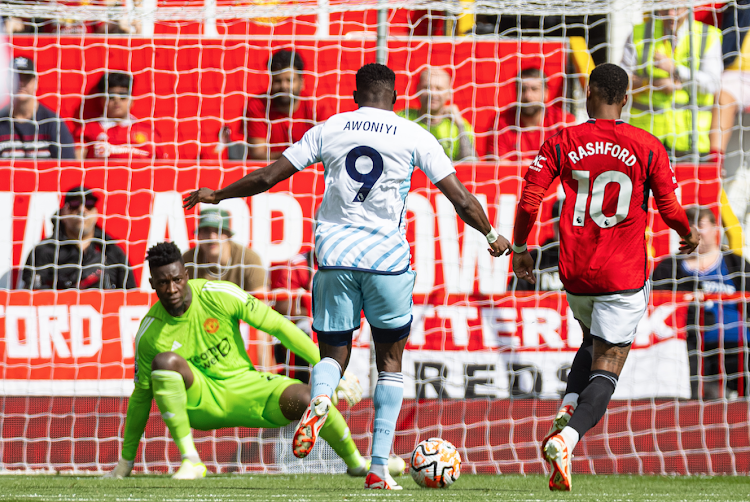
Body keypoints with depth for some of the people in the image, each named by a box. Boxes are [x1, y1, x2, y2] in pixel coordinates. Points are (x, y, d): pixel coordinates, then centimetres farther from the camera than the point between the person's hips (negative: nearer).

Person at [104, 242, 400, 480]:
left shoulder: (220, 295, -16)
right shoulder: (149, 334, -13)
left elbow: (277, 326, -8)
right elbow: (141, 395, 0)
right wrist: (126, 459, 4)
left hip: (244, 386, 1)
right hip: (199, 402, -1)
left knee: (306, 398, -24)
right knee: (165, 361, -32)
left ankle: (356, 462, 6)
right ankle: (190, 461, -28)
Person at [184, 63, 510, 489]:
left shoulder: (329, 130, 7)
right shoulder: (413, 137, 3)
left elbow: (267, 177, 9)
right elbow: (461, 199, 2)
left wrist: (217, 195, 24)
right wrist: (492, 237, 19)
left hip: (334, 259, 1)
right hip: (388, 260, -1)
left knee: (333, 354, 12)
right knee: (390, 360, 13)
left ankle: (321, 397, -26)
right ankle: (379, 467, 6)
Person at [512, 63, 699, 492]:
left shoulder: (561, 144, 0)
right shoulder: (648, 148, -3)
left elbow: (529, 202, -5)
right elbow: (671, 211, -2)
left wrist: (519, 248, 11)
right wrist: (689, 235, 20)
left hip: (576, 274, 3)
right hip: (624, 276, -3)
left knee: (594, 341, 29)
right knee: (606, 367, -4)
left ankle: (568, 411, 7)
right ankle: (567, 438, -27)